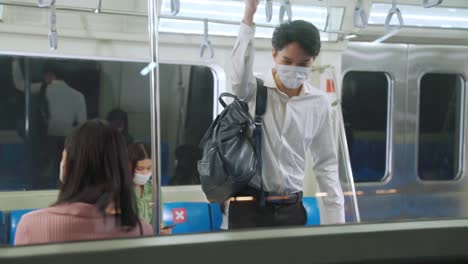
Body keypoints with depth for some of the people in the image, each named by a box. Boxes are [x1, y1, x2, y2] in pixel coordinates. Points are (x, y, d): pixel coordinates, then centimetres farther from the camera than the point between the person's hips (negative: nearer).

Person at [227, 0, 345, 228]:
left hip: (291, 207, 3)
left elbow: (326, 163, 8)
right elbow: (241, 73, -33)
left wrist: (336, 218, 5)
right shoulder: (254, 90, -8)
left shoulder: (319, 103, 2)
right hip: (248, 205, -3)